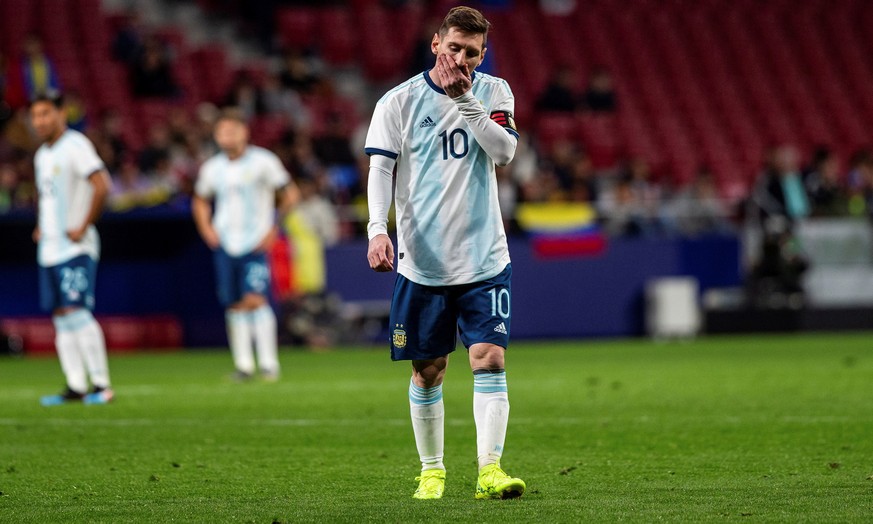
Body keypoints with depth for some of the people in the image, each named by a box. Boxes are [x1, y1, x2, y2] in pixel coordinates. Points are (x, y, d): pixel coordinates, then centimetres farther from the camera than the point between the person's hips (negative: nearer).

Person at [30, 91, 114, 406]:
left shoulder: (75, 146, -11)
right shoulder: (42, 155, 16)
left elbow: (101, 186, -21)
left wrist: (83, 227, -18)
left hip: (75, 248, -9)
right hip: (49, 248, 9)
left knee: (76, 312, -14)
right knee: (61, 317, 6)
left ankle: (101, 384, -9)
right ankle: (75, 386, 7)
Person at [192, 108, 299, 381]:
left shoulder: (263, 162, -6)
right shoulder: (212, 168, 7)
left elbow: (290, 194, -2)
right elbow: (200, 200, 25)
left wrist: (275, 227, -7)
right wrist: (206, 229, 9)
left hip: (256, 243, -4)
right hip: (225, 245, 4)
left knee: (255, 299, -16)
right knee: (235, 305, 2)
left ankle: (268, 363, -12)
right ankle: (243, 364, 8)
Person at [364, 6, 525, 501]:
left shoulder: (494, 92, 5)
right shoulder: (399, 102, -1)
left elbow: (504, 151, -10)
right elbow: (380, 169, -7)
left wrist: (464, 98, -17)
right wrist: (378, 228, -21)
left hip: (484, 257, 0)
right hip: (422, 260, 0)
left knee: (490, 359, -11)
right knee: (428, 369, 6)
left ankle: (490, 469, -14)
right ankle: (432, 469, 21)